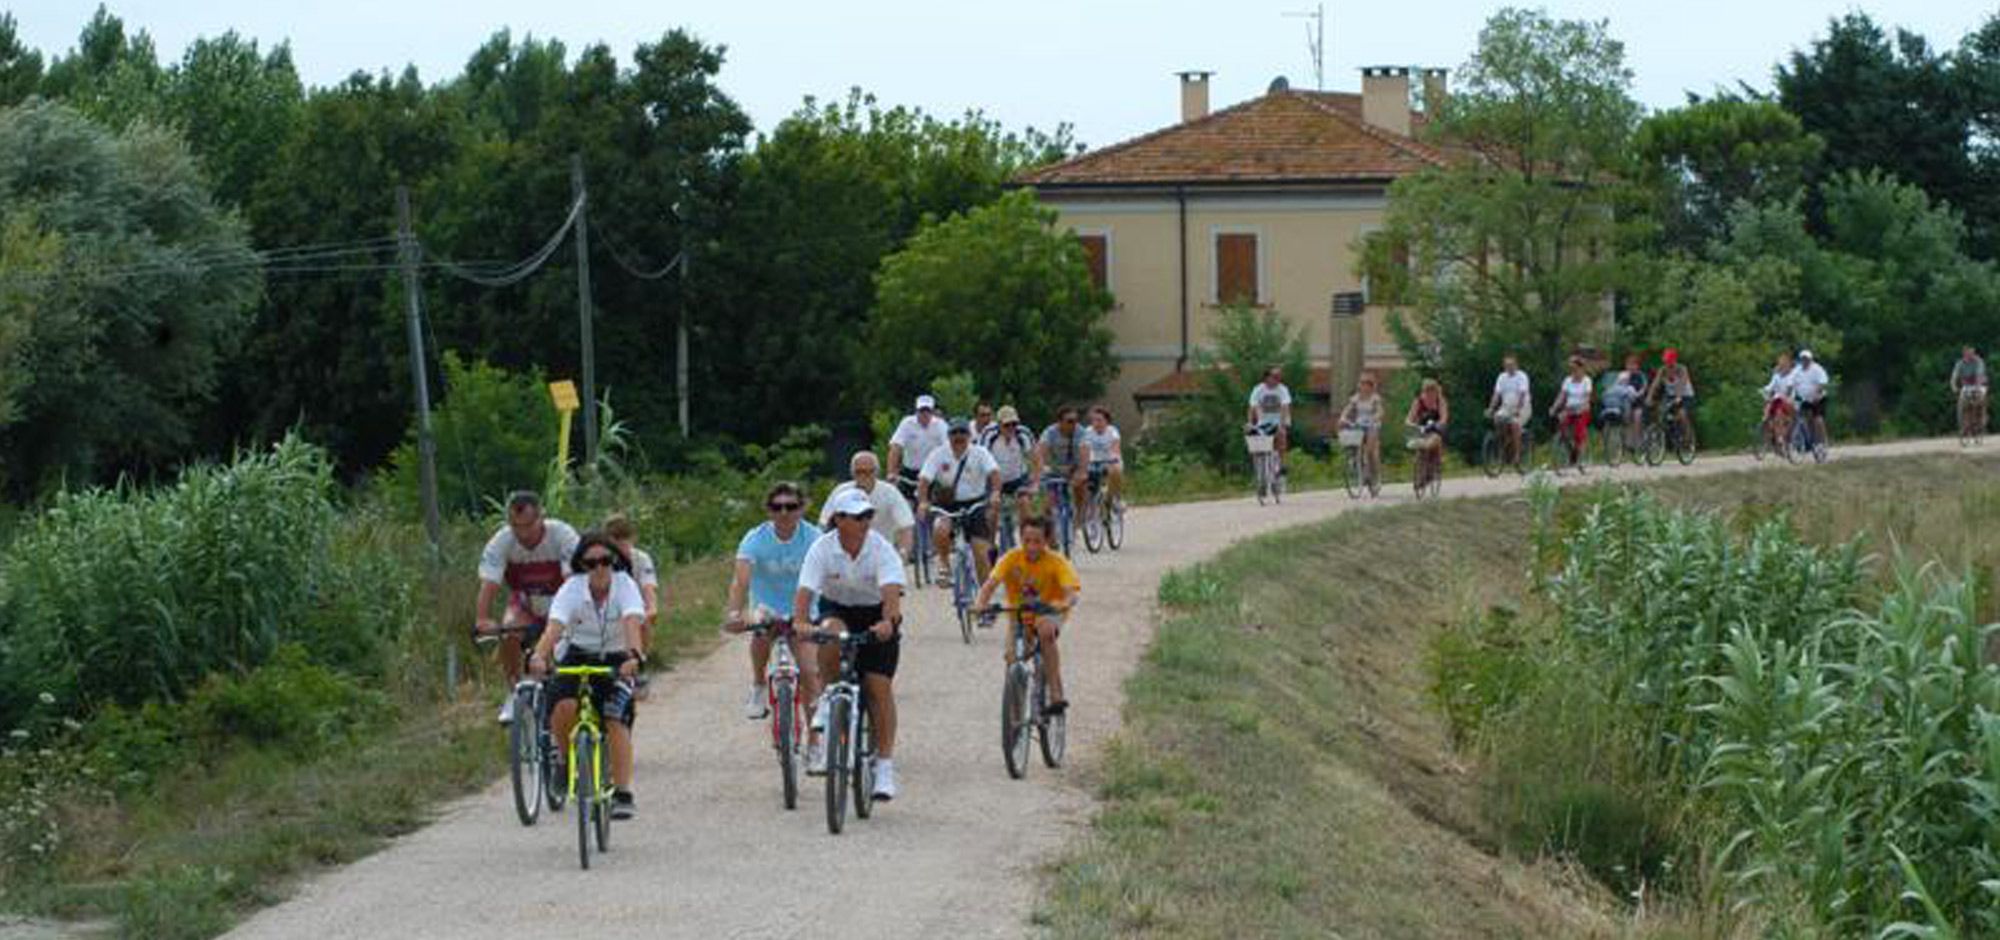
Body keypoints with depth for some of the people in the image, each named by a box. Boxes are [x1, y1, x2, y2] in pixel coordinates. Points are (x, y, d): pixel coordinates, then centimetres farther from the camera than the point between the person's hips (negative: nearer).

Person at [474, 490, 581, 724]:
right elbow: (489, 584, -32)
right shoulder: (501, 541, -22)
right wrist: (482, 619, -48)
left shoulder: (562, 535, -28)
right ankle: (514, 694, -6)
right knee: (509, 636, -26)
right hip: (524, 604, 1)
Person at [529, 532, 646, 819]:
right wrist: (538, 656, -54)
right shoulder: (572, 589, -19)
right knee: (562, 707, -26)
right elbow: (554, 627, -34)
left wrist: (633, 655, -57)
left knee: (616, 720, -21)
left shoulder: (625, 585, -20)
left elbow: (632, 623, -37)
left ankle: (623, 794, -16)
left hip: (616, 659, -1)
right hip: (578, 656, 1)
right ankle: (568, 760, 3)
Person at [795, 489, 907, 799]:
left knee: (879, 687, -10)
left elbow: (891, 590, -32)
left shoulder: (881, 549, -19)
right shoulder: (822, 549, -17)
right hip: (836, 609, 1)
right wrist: (800, 621, -45)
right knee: (831, 635, -36)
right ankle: (829, 698, -12)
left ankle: (885, 765, -5)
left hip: (875, 615, -1)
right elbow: (805, 590, -26)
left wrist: (888, 621, -51)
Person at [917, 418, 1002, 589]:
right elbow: (924, 479, -15)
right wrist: (923, 502, -33)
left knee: (981, 550, -7)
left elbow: (994, 472, -23)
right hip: (948, 506, 0)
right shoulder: (939, 455, -6)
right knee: (940, 530, -31)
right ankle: (944, 562, -1)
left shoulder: (979, 453, -7)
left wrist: (995, 493, -43)